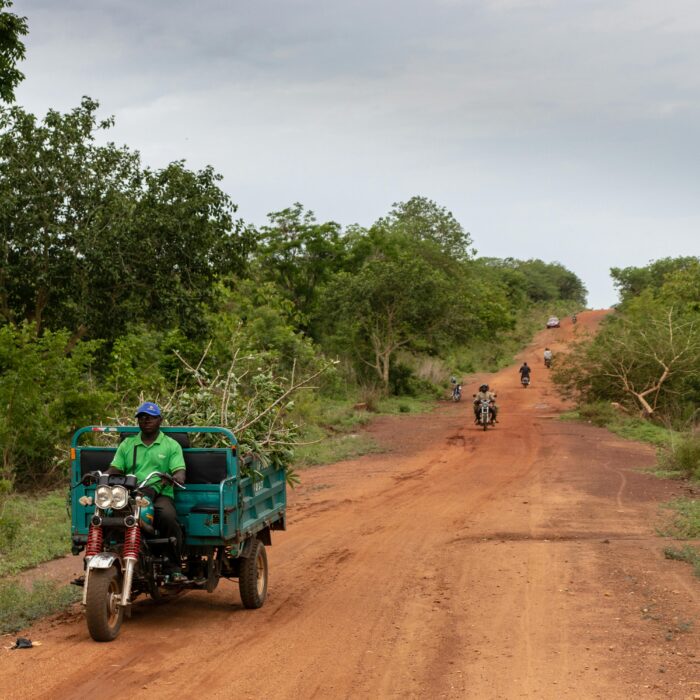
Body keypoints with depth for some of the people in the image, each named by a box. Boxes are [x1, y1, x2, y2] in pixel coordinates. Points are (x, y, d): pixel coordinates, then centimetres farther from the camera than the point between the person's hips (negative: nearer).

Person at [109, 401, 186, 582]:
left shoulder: (171, 445, 16)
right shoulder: (127, 444, 24)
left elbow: (180, 472, 2)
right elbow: (114, 469, 14)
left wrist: (177, 477, -23)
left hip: (161, 494, -2)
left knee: (168, 516, -36)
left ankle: (173, 567, -24)